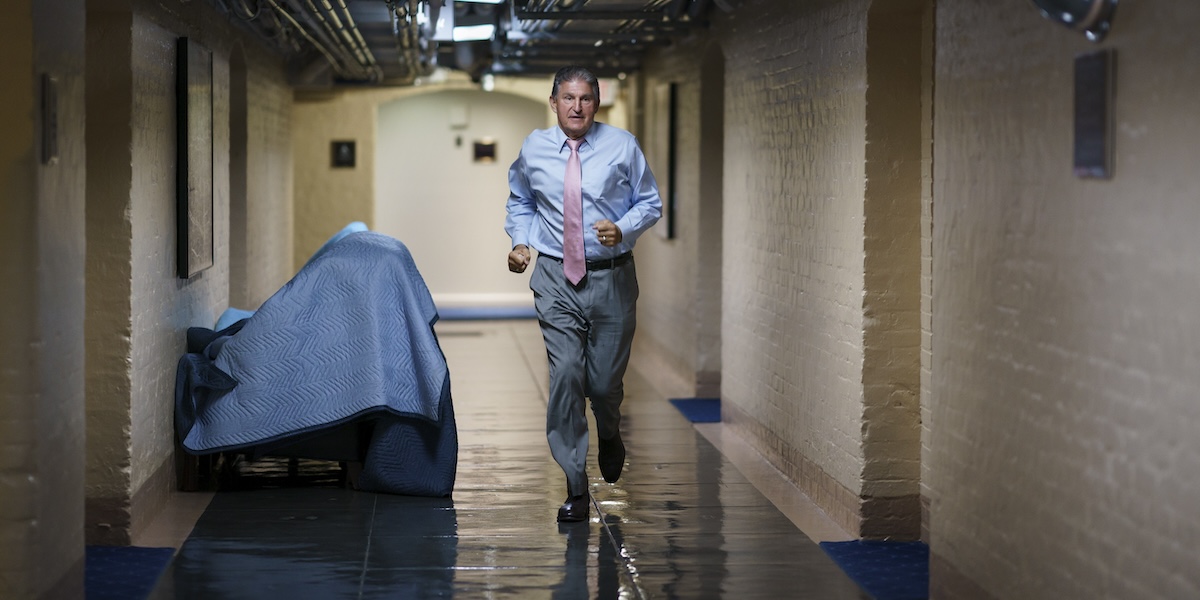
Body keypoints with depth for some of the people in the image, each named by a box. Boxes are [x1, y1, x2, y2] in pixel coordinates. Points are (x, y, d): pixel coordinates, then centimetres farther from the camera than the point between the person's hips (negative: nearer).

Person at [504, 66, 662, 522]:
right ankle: (575, 488, -3)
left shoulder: (622, 146, -1)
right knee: (565, 375, -11)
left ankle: (609, 435, 44)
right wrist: (521, 241, 3)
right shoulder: (533, 150, 4)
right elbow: (520, 202, 21)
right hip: (556, 280, 0)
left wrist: (623, 229, -15)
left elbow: (650, 202, 5)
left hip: (612, 278, 0)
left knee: (606, 381, 5)